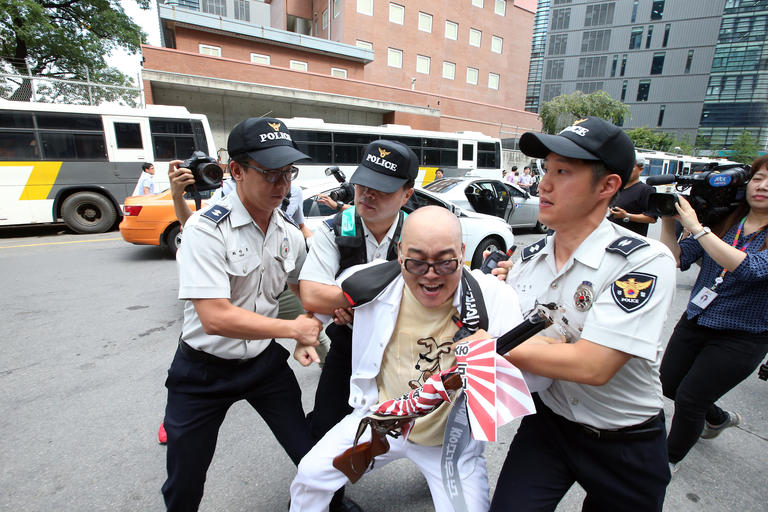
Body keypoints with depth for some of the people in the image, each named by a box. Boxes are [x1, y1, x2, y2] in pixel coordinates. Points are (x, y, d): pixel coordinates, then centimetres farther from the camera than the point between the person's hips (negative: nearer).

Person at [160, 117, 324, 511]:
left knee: (313, 456, 11)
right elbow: (215, 318, -29)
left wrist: (308, 334, -5)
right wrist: (292, 329, -21)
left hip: (265, 361, 4)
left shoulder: (290, 235, -4)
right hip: (204, 369, -3)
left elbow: (303, 288, 13)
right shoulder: (207, 228, -22)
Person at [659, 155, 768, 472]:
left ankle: (670, 459, 26)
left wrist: (696, 227, -32)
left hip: (741, 337, -4)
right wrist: (668, 220, -17)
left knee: (689, 399, -1)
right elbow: (678, 259, -6)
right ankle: (719, 419, 48)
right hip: (694, 322, 5)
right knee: (669, 384, 15)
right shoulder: (723, 222, -1)